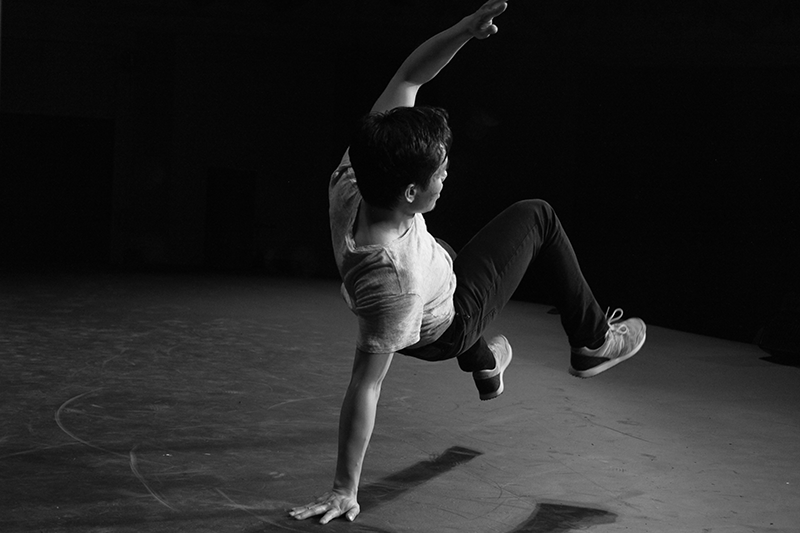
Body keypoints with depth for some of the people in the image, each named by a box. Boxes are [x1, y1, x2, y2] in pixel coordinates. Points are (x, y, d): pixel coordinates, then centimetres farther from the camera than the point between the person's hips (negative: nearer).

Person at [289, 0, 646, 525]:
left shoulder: (352, 183, -32)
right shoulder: (395, 278, -48)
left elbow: (406, 82, -24)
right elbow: (366, 387, -43)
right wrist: (345, 490, -37)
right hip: (445, 329, -6)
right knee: (536, 216, 3)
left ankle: (485, 365, 63)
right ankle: (593, 342, 17)